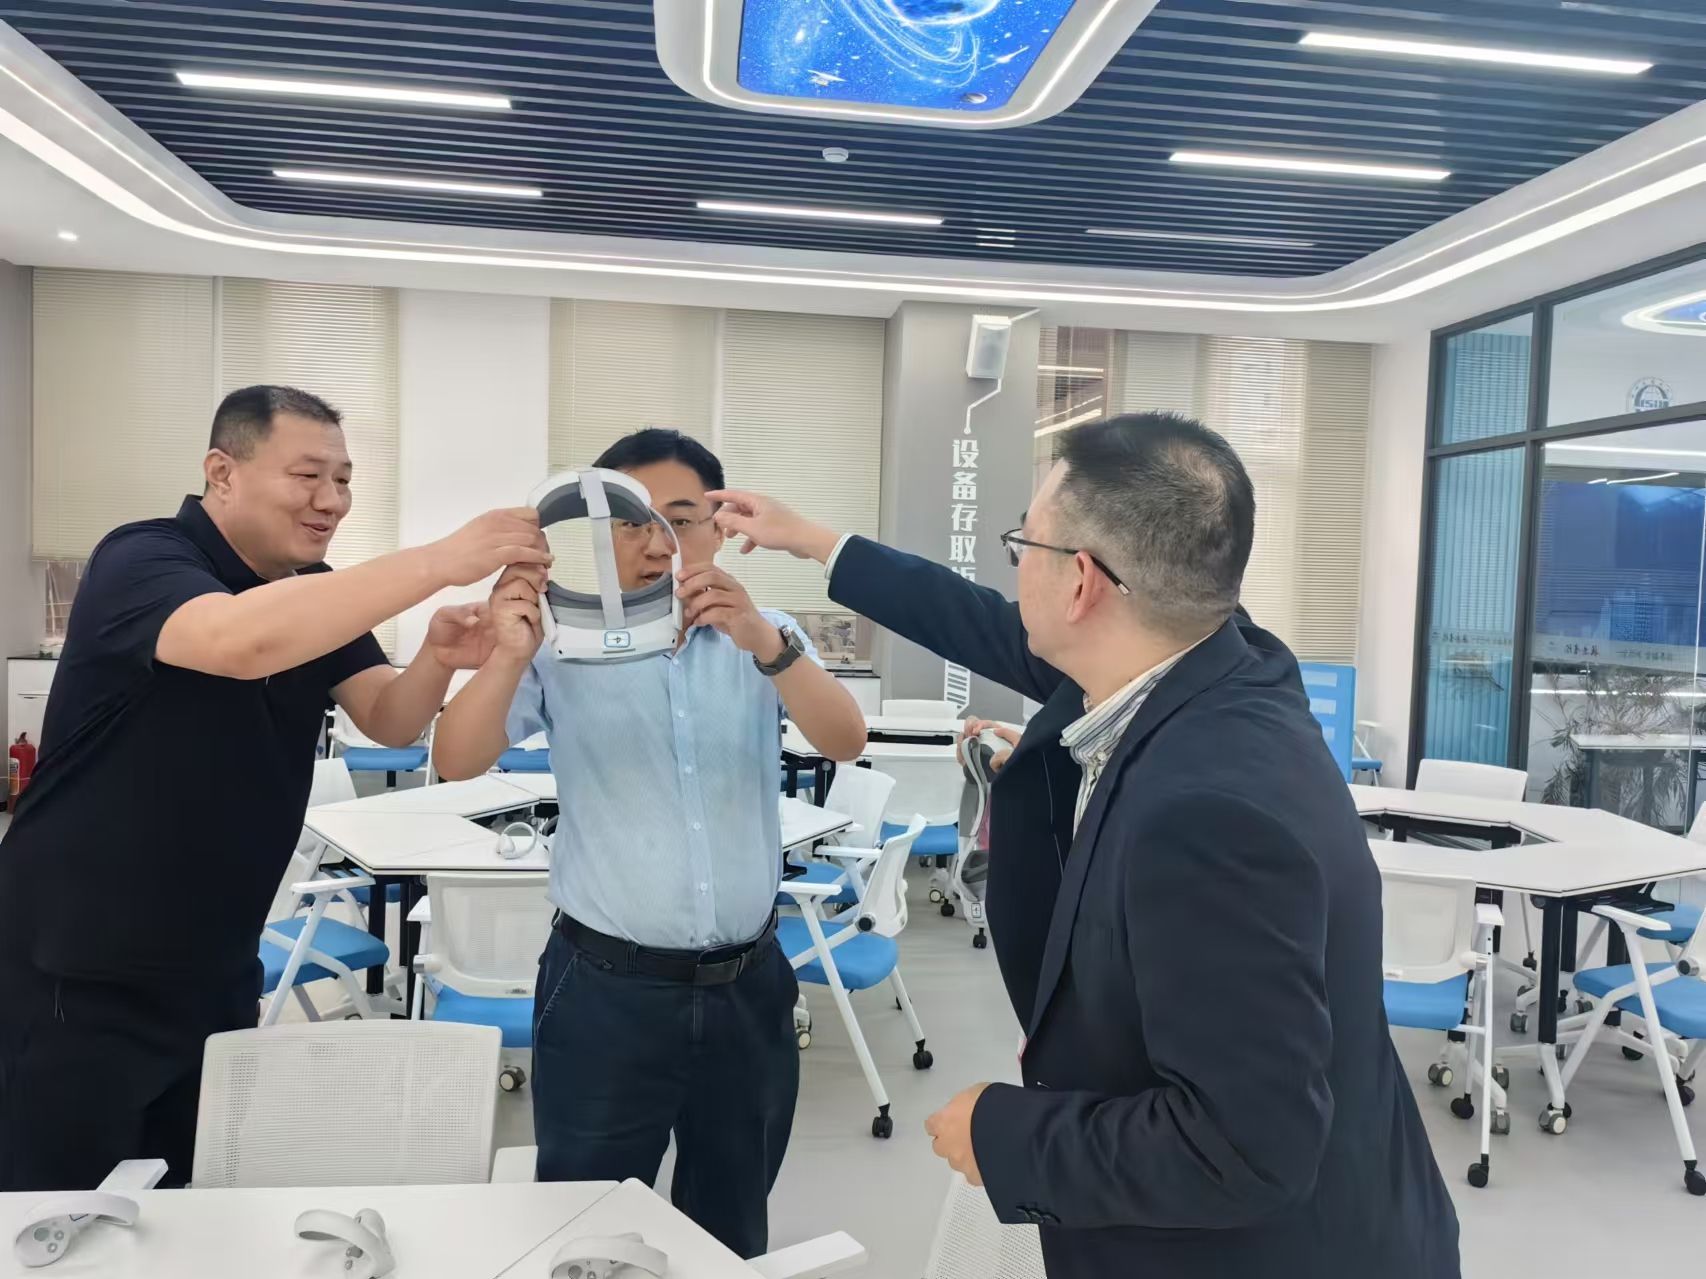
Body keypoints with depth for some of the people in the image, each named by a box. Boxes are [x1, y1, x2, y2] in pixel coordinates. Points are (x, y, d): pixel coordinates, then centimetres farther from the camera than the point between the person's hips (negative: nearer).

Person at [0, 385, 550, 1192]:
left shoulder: (314, 596, 5)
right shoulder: (141, 561, -18)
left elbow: (390, 722, -4)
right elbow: (241, 641, -40)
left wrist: (438, 661, -26)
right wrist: (441, 560, -40)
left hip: (217, 973, 7)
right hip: (80, 977, -6)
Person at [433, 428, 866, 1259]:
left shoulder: (764, 637, 1)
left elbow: (846, 743, -14)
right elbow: (456, 763, -13)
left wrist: (764, 643, -31)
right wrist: (510, 656, -32)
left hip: (747, 986, 3)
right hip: (606, 989, -2)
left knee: (732, 1235, 20)